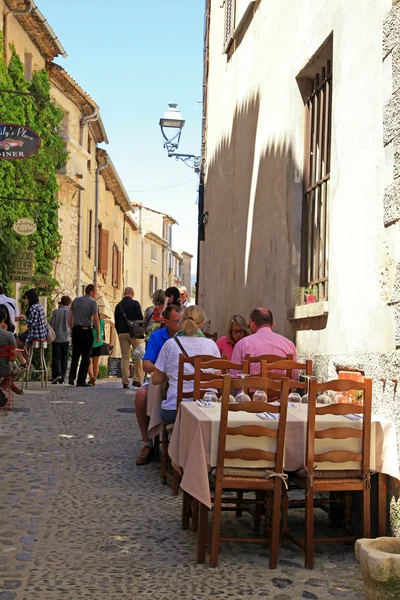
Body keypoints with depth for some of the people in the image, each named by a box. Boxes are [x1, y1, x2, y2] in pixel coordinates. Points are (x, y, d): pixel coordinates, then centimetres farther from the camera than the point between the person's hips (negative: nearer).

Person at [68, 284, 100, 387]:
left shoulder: (76, 300, 10)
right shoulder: (93, 302, -5)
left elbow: (70, 317, 10)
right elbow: (96, 319, -10)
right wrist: (98, 334, -4)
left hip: (76, 329, 5)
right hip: (87, 330, -5)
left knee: (75, 355, 13)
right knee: (85, 357, 2)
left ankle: (71, 377, 1)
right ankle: (81, 380, 1)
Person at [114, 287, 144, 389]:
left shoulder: (118, 306, 9)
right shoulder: (135, 303, -4)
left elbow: (116, 323, 11)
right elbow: (140, 318, -7)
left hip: (122, 333, 4)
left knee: (124, 357, 6)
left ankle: (125, 382, 3)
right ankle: (137, 380, 0)